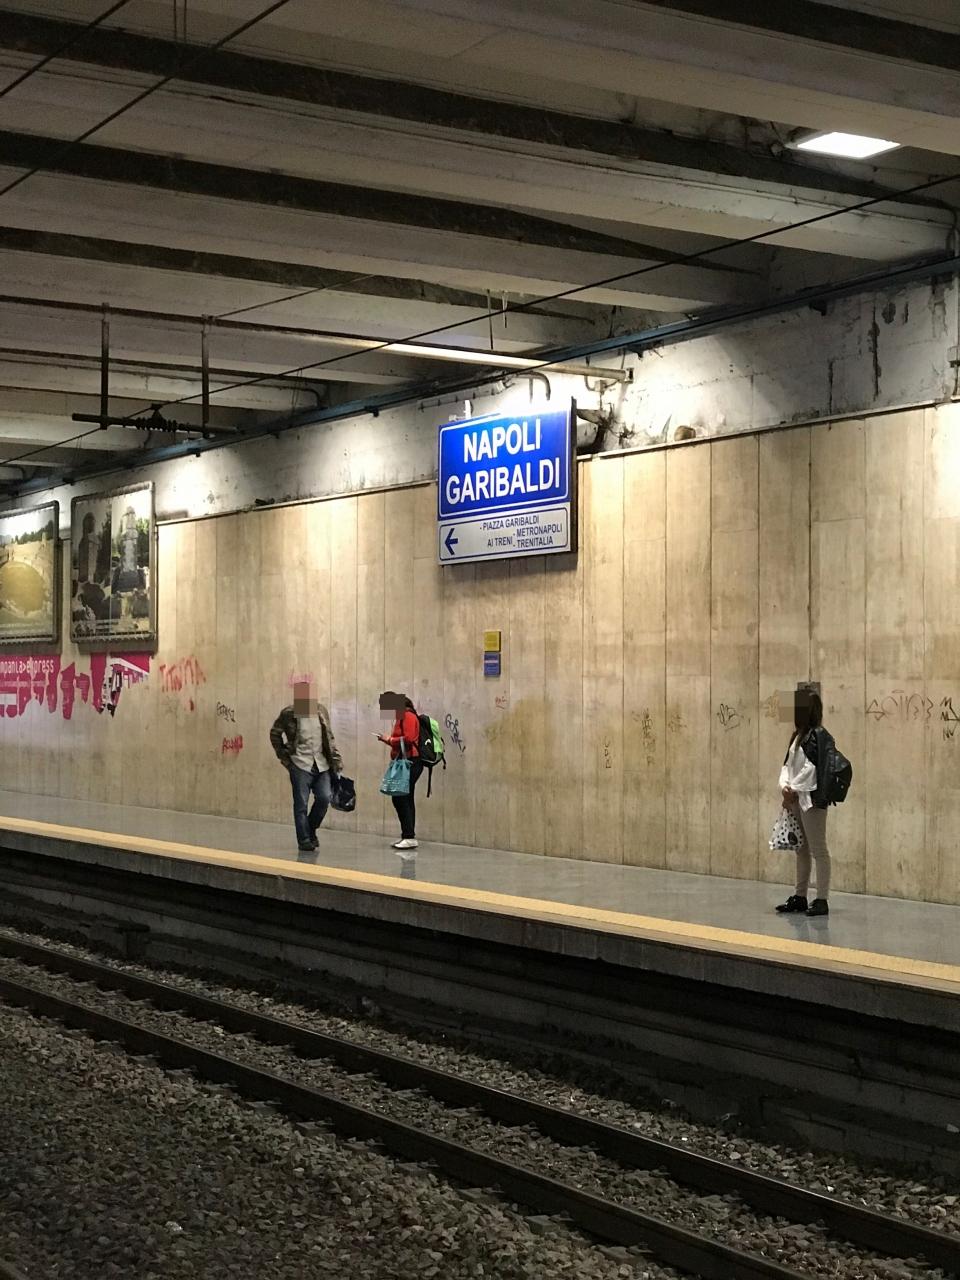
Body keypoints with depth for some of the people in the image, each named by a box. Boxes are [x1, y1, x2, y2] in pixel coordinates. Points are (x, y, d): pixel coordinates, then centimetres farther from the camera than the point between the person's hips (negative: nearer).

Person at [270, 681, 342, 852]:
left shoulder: (321, 711, 7)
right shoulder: (289, 714, -5)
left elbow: (329, 738, 14)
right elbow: (275, 734, 8)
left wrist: (335, 758, 8)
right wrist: (284, 757, 3)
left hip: (321, 764, 4)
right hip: (300, 764, -4)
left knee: (325, 797, -5)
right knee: (301, 804, -1)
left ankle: (311, 829, 19)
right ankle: (304, 840, 7)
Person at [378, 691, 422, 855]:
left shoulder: (408, 716, -11)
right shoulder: (401, 717, 19)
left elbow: (409, 739, -20)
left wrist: (389, 740, -12)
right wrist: (388, 740, 3)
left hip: (410, 763, -10)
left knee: (399, 798, -13)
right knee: (406, 800, 11)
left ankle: (410, 837, -14)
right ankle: (407, 836, 15)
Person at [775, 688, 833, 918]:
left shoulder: (818, 736, -12)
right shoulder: (798, 735, 15)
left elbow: (812, 768, -17)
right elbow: (787, 764, 14)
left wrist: (794, 790, -12)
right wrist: (785, 787, -1)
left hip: (811, 799, -9)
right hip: (795, 799, 9)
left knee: (818, 849, -4)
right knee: (801, 849, 14)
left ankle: (822, 900, -1)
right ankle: (800, 897, 22)